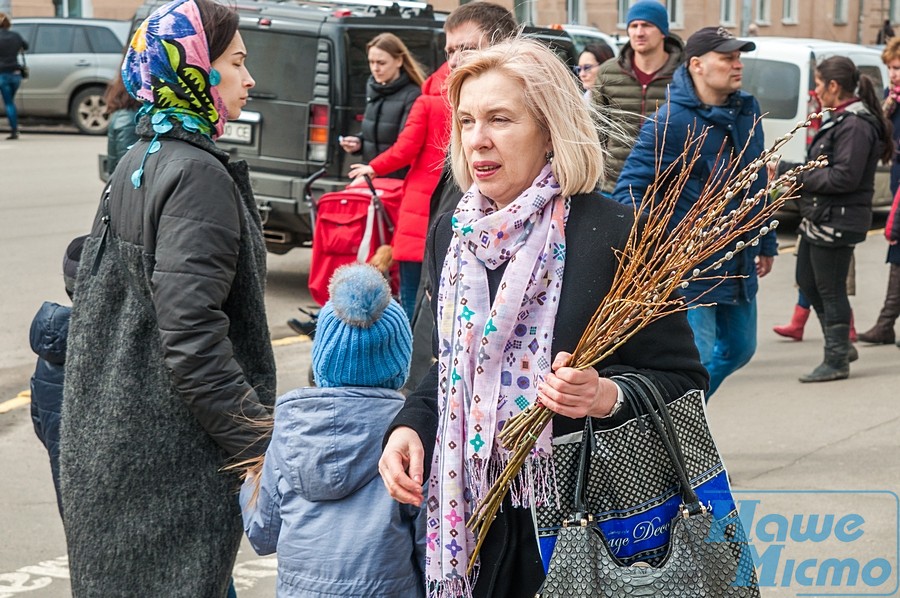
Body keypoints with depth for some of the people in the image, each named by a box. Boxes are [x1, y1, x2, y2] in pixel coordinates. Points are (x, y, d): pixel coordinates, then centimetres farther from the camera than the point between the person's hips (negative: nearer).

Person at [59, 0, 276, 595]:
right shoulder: (198, 174, -17)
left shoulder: (138, 162, 12)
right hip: (171, 456, -10)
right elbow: (193, 335, -24)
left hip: (111, 434, 10)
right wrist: (258, 444, -20)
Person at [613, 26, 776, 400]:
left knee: (739, 349, 20)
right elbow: (630, 188, -17)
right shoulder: (671, 121, -17)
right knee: (696, 358, -8)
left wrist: (766, 243, 21)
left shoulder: (747, 110, 6)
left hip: (739, 266, 8)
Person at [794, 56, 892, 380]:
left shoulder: (856, 125, -18)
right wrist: (800, 177, 1)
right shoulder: (841, 119, 13)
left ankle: (837, 360, 9)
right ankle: (840, 343, 30)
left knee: (830, 290, -2)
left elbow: (845, 177, -24)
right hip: (820, 217, 11)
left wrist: (802, 179, -15)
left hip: (838, 220, -11)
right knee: (807, 281, 19)